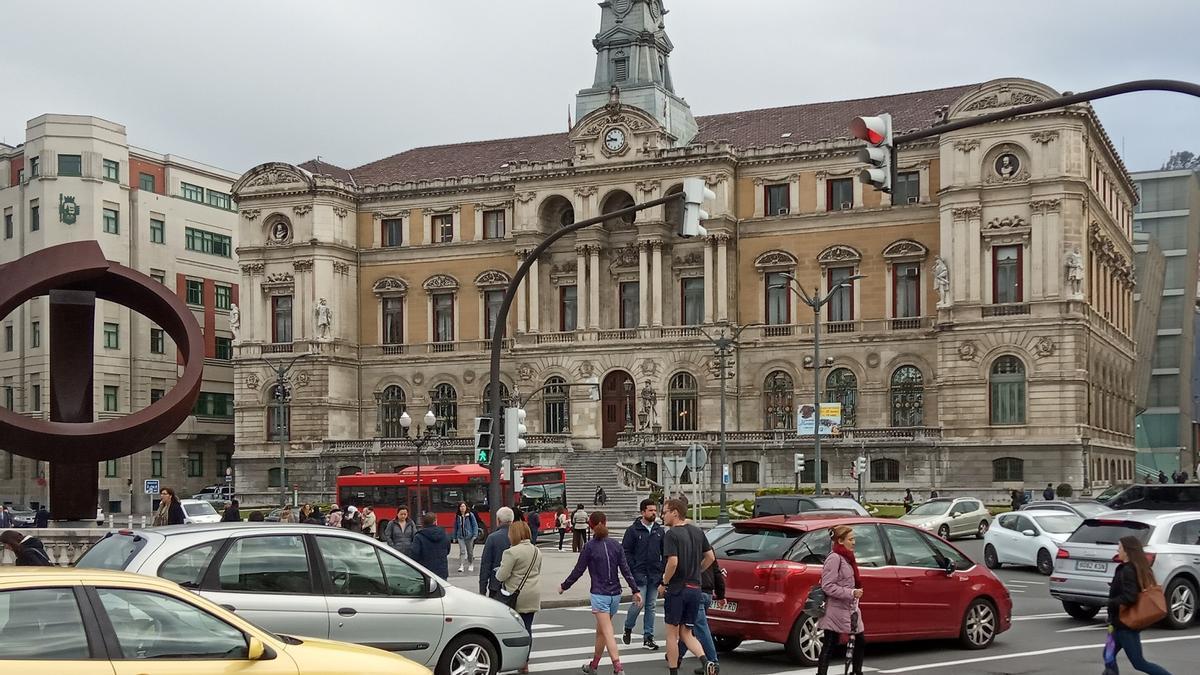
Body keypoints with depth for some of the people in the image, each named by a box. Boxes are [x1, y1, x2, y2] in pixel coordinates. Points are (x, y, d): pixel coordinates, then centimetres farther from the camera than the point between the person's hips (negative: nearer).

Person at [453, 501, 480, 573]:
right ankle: (461, 566, -14)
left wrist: (475, 535, -12)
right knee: (462, 551, -11)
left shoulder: (470, 515, -5)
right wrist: (454, 537, 12)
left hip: (469, 536, -1)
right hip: (460, 536, 1)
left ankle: (471, 565, 27)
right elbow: (455, 527, 11)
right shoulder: (457, 516, 4)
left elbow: (475, 525, -4)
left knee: (470, 551, 11)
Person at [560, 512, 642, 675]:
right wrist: (636, 591, 3)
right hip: (615, 594, 5)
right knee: (601, 630, 19)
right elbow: (626, 570, 0)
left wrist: (564, 586, 9)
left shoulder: (589, 547, -8)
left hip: (599, 595, -5)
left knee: (607, 633, -9)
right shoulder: (615, 545, 3)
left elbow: (578, 570, -4)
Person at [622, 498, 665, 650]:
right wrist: (633, 569, -11)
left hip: (655, 575, 5)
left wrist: (663, 569, 5)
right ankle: (628, 629, 15)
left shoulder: (659, 530, 11)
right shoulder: (633, 530, -3)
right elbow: (625, 551, -4)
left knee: (651, 606, 6)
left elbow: (664, 552, 16)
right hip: (639, 575, -5)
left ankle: (648, 638, 10)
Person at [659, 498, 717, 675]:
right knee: (686, 633, 12)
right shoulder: (698, 532, 9)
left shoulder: (671, 534, -14)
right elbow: (710, 557, 12)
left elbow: (673, 562, -24)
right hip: (695, 588, 6)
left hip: (677, 588, -6)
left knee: (672, 633, 7)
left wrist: (664, 583, -10)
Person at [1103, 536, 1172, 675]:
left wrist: (1109, 603, -12)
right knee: (1109, 656, 13)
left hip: (1125, 624, -10)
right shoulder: (1139, 568, 10)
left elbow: (1128, 597, -26)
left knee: (1139, 663, -3)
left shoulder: (1127, 571, -19)